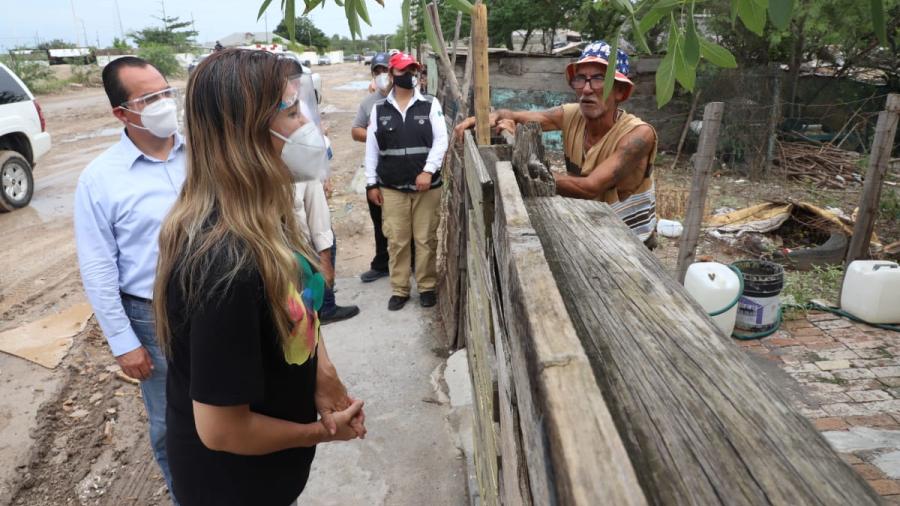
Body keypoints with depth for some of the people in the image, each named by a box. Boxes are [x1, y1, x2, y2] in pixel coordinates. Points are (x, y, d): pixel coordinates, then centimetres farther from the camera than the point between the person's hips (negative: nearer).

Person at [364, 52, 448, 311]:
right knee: (396, 241, 6)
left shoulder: (431, 105, 1)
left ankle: (427, 286, 22)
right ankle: (399, 289, 19)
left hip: (427, 186, -1)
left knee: (425, 239, 7)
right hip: (391, 188, 1)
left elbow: (441, 140, -5)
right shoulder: (379, 109, 4)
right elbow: (371, 148, 6)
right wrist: (371, 183, 3)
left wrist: (428, 171, -16)